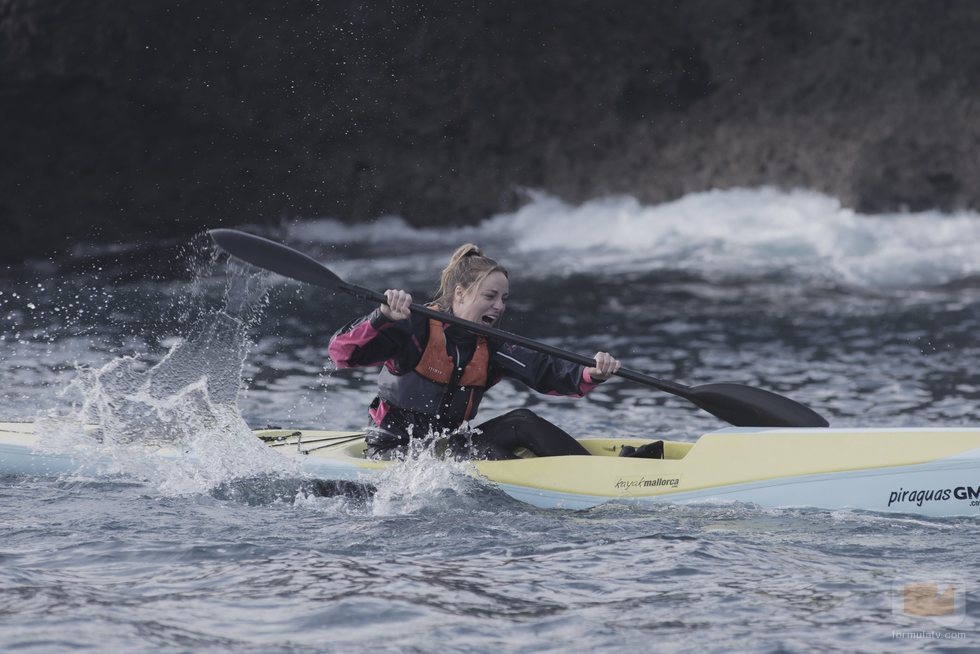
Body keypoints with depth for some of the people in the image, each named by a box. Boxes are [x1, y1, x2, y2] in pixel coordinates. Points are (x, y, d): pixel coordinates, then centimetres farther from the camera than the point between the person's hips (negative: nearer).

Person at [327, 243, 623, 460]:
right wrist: (383, 316, -38)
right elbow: (342, 351, -21)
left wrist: (593, 374, -25)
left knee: (522, 422, -14)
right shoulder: (414, 329, -13)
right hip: (394, 451, -6)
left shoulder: (491, 348, 5)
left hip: (449, 443, 6)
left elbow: (546, 373, -6)